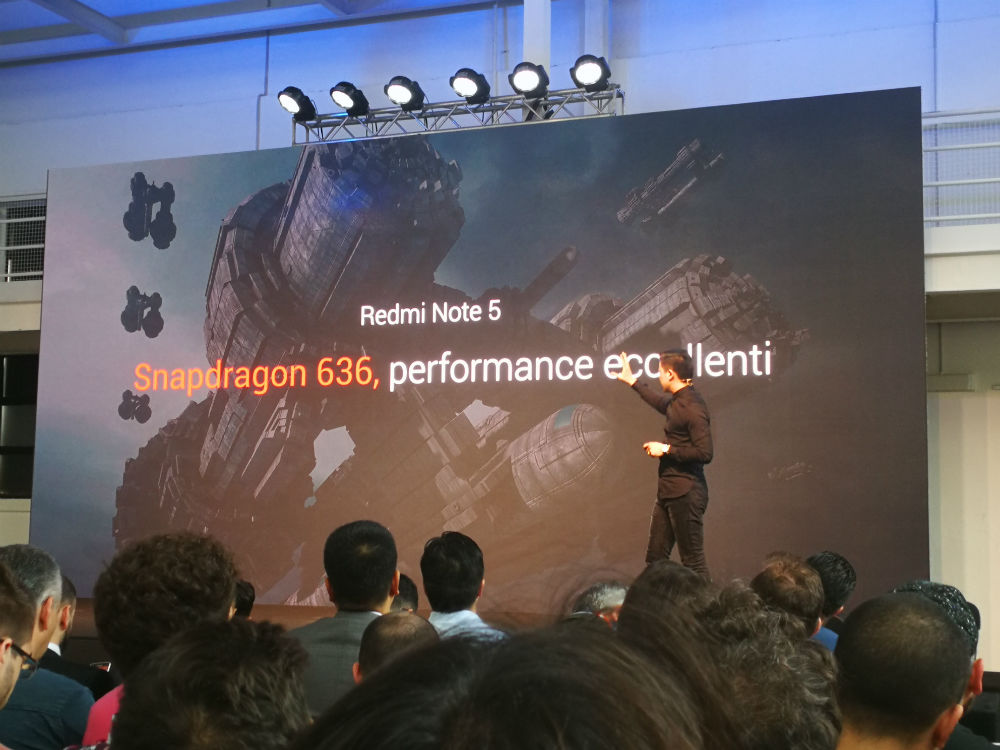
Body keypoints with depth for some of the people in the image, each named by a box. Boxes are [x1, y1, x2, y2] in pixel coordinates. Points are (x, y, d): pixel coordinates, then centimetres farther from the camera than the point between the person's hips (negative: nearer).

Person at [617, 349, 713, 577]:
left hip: (685, 494, -10)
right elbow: (661, 403, 39)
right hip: (668, 491, 10)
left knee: (693, 560, -6)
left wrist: (666, 449, -15)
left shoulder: (692, 407, -17)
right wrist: (632, 381, 46)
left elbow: (705, 453, -24)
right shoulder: (677, 401, 13)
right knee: (655, 557, 12)